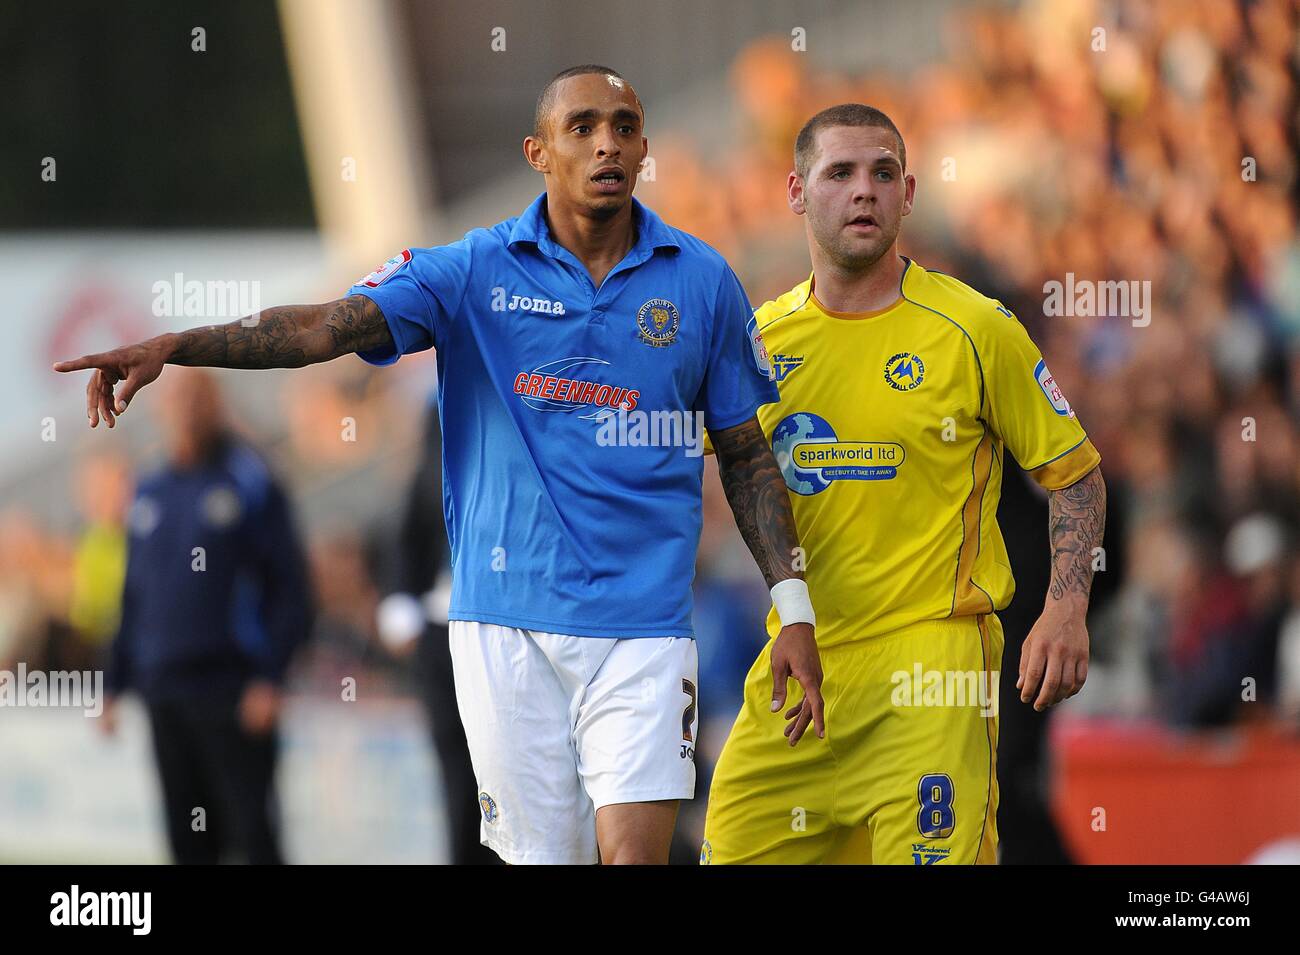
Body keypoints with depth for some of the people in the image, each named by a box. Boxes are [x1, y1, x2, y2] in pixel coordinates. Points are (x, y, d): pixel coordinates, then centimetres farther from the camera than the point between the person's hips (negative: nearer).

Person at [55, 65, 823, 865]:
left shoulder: (703, 281, 5)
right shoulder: (472, 272, 1)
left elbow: (746, 453, 12)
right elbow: (323, 325, -12)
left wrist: (794, 607, 6)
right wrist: (170, 348, -26)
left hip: (641, 626, 0)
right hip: (508, 621, 0)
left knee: (635, 851, -15)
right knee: (542, 853, 4)